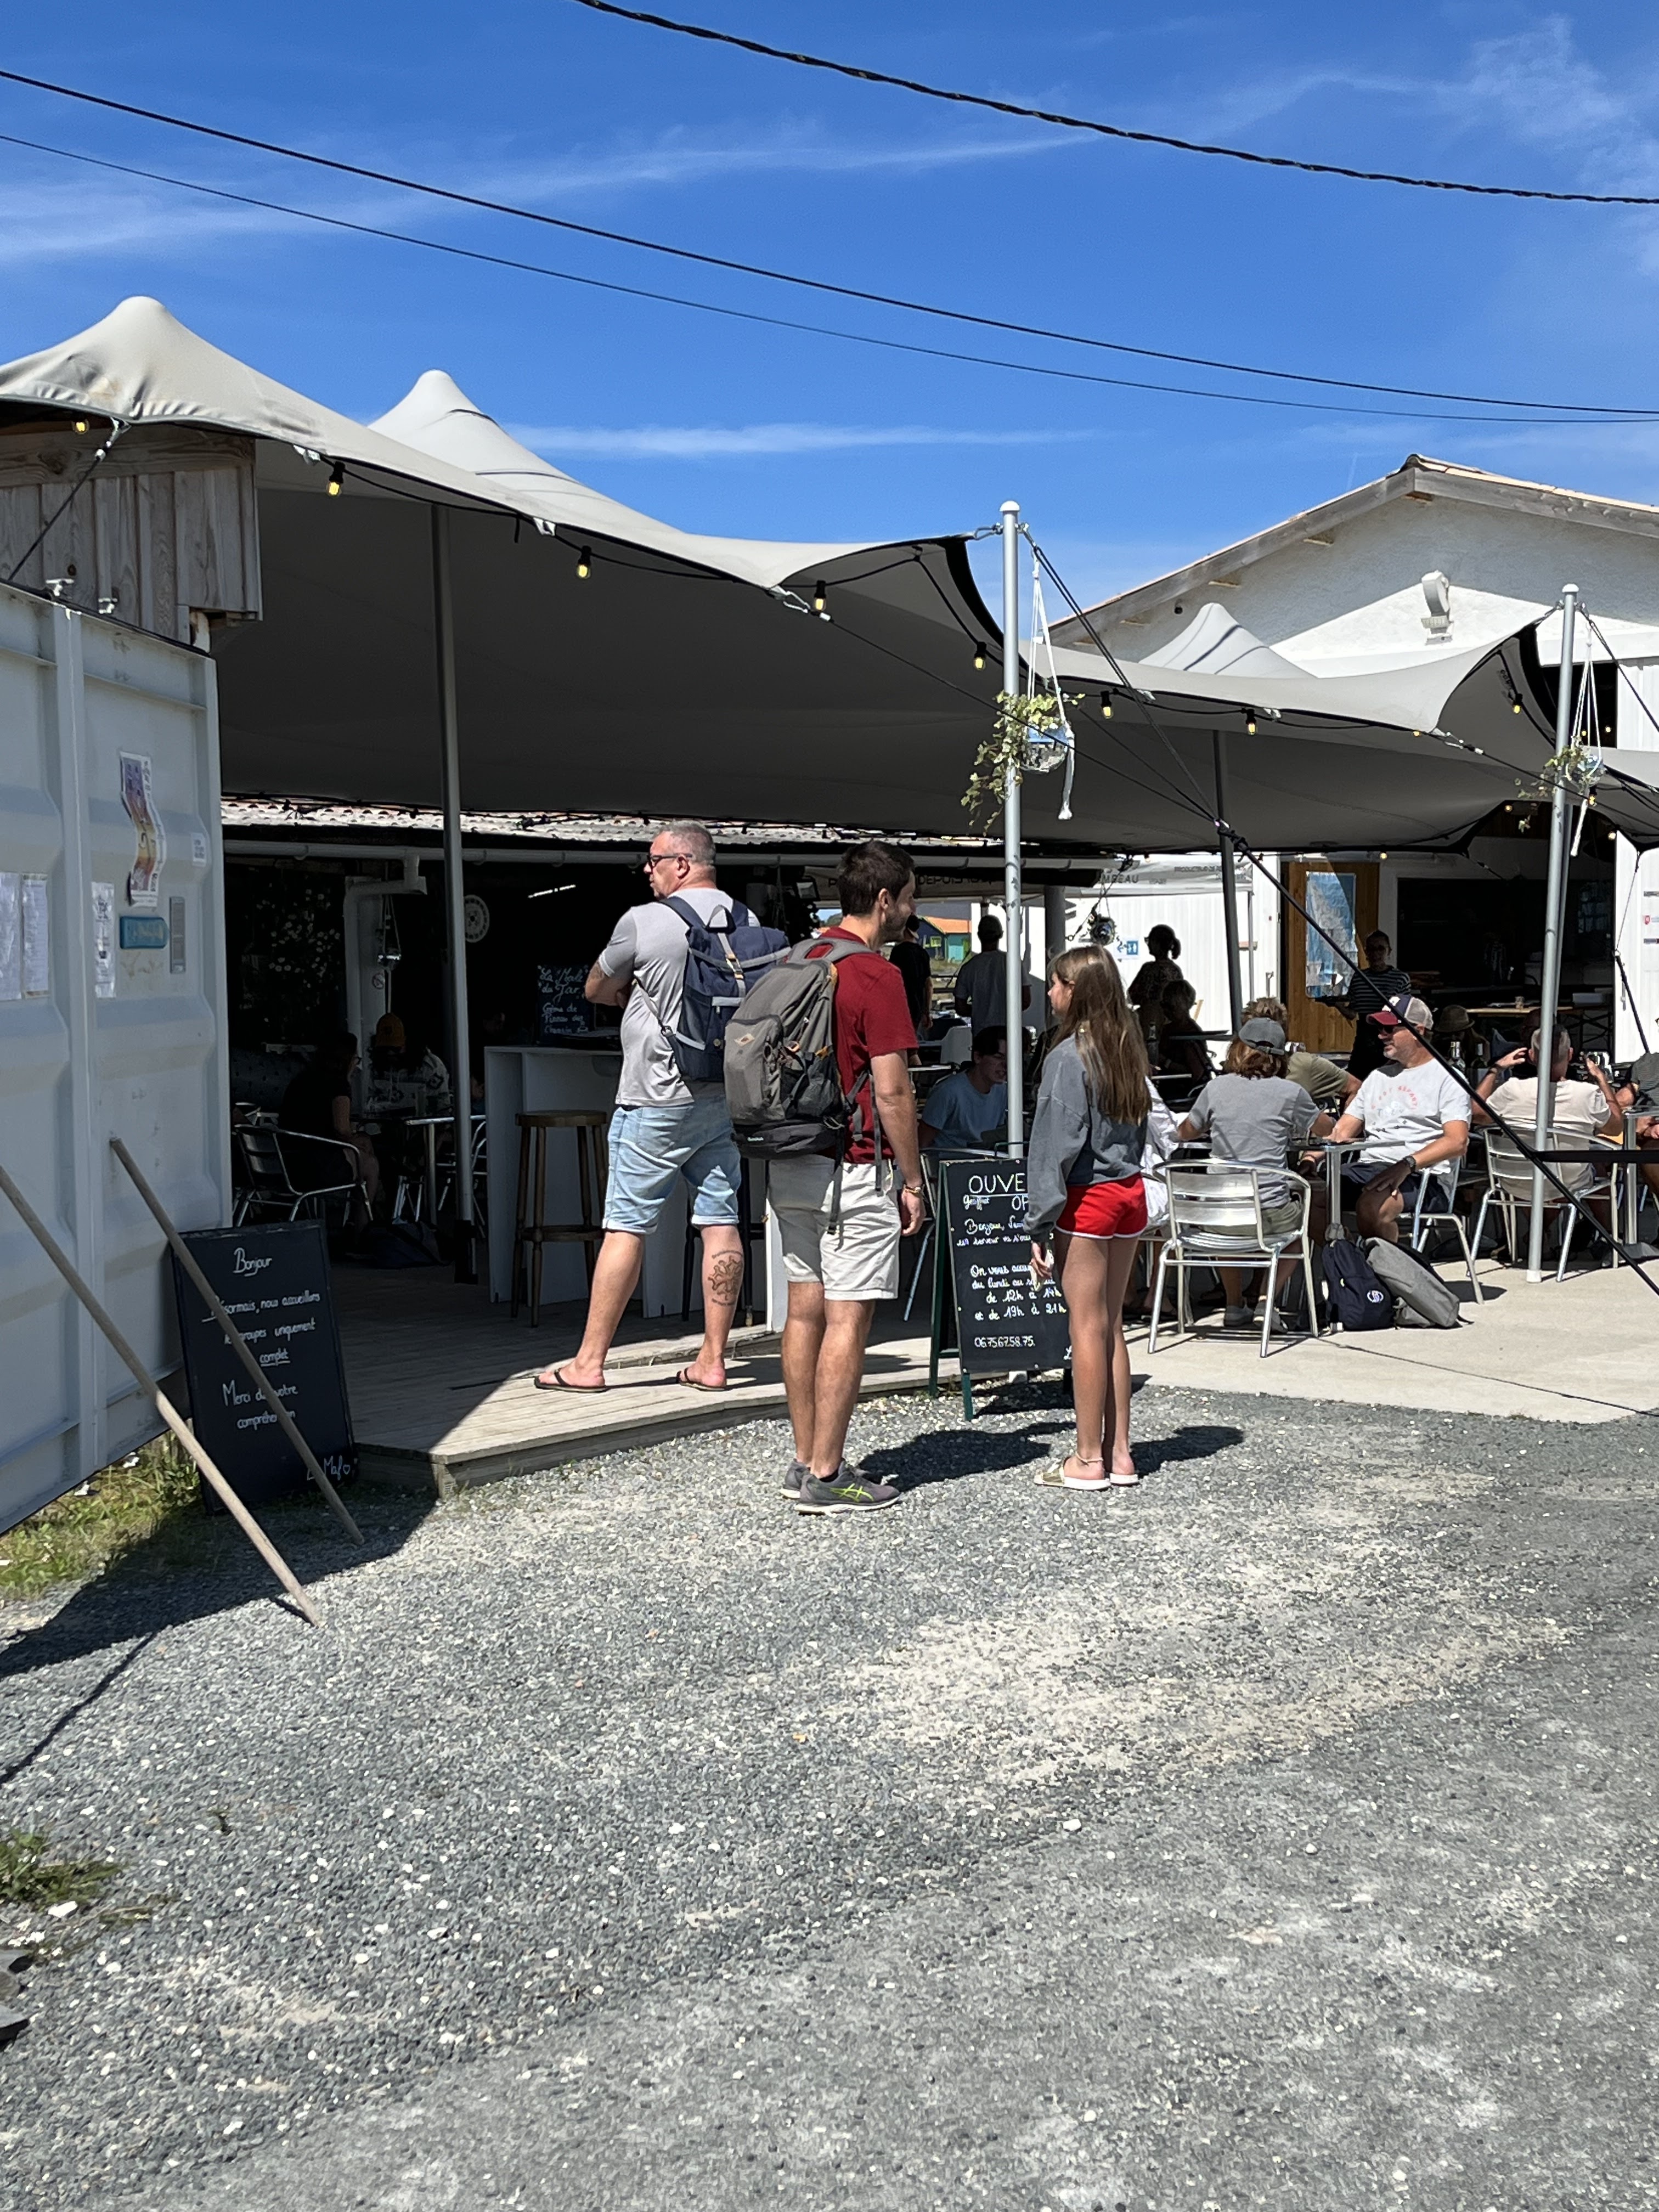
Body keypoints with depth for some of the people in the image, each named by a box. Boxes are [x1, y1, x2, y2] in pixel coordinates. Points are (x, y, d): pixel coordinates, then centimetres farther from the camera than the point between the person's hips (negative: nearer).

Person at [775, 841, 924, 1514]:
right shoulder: (876, 976, -13)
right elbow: (892, 1091, -15)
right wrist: (913, 1180, -7)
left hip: (790, 1165, 8)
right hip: (853, 1169, -8)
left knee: (804, 1312, 11)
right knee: (847, 1320, -4)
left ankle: (807, 1462, 18)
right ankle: (826, 1475, -1)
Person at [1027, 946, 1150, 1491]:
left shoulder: (1070, 1056, -13)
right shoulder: (1127, 1051, 9)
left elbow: (1056, 1146, -15)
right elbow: (1139, 1129, 13)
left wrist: (1040, 1226, -12)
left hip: (1087, 1199, -7)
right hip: (1131, 1193, 8)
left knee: (1087, 1327, -1)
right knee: (1111, 1325, 13)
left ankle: (1089, 1460, 5)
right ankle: (1118, 1453, 17)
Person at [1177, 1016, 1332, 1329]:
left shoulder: (1216, 1087, 2)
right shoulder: (1289, 1092, -3)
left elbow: (1185, 1133, 19)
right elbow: (1325, 1129, 16)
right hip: (1272, 1214, -2)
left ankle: (1235, 1305, 31)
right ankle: (1266, 1298, 17)